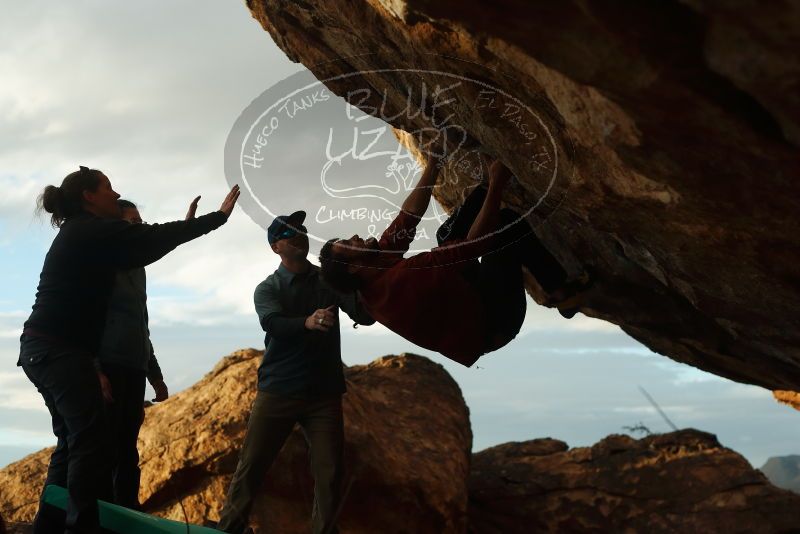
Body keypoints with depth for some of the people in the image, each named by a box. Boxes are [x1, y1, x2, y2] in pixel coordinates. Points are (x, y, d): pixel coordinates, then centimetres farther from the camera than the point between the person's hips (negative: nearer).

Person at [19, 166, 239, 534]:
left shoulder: (80, 234, 21)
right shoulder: (91, 229, -9)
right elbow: (156, 237, -7)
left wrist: (187, 223, 26)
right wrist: (218, 216, 0)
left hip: (46, 347, 10)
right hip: (59, 348, -10)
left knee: (73, 441, 11)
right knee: (91, 439, -16)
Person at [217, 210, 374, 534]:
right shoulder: (267, 288, 4)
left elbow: (365, 316, -4)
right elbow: (272, 324, -17)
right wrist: (308, 322, -39)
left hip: (324, 394, 1)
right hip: (277, 392, -1)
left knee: (330, 475, -3)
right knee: (250, 468, -1)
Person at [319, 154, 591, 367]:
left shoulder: (375, 277, -4)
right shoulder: (397, 279, -32)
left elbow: (407, 217, -1)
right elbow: (471, 244, -33)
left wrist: (433, 163, -2)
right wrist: (496, 185, -28)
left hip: (468, 300, 10)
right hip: (492, 319, -9)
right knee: (508, 222, -20)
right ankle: (561, 288, -3)